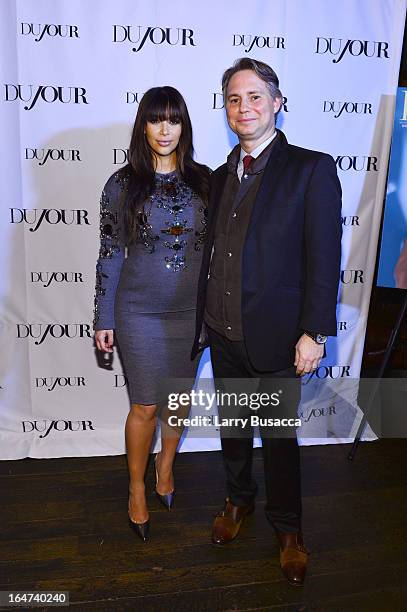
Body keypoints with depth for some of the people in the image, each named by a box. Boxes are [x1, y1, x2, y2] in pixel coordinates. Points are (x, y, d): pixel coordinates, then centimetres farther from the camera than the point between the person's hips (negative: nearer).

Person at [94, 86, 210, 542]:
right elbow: (110, 256, -3)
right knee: (145, 405, 7)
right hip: (140, 315, -2)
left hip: (192, 312, 3)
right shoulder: (122, 185, -5)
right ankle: (136, 488, 31)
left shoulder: (203, 180, 1)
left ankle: (166, 466, 43)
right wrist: (104, 320, -3)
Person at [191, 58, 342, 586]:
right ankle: (239, 500, 45)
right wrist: (203, 321, 12)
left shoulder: (311, 169, -7)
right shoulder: (220, 177, 10)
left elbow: (324, 259, -10)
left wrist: (314, 333, -13)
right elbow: (211, 255, 12)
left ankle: (287, 528, 34)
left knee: (279, 436, 11)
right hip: (223, 334, 5)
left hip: (275, 338, -5)